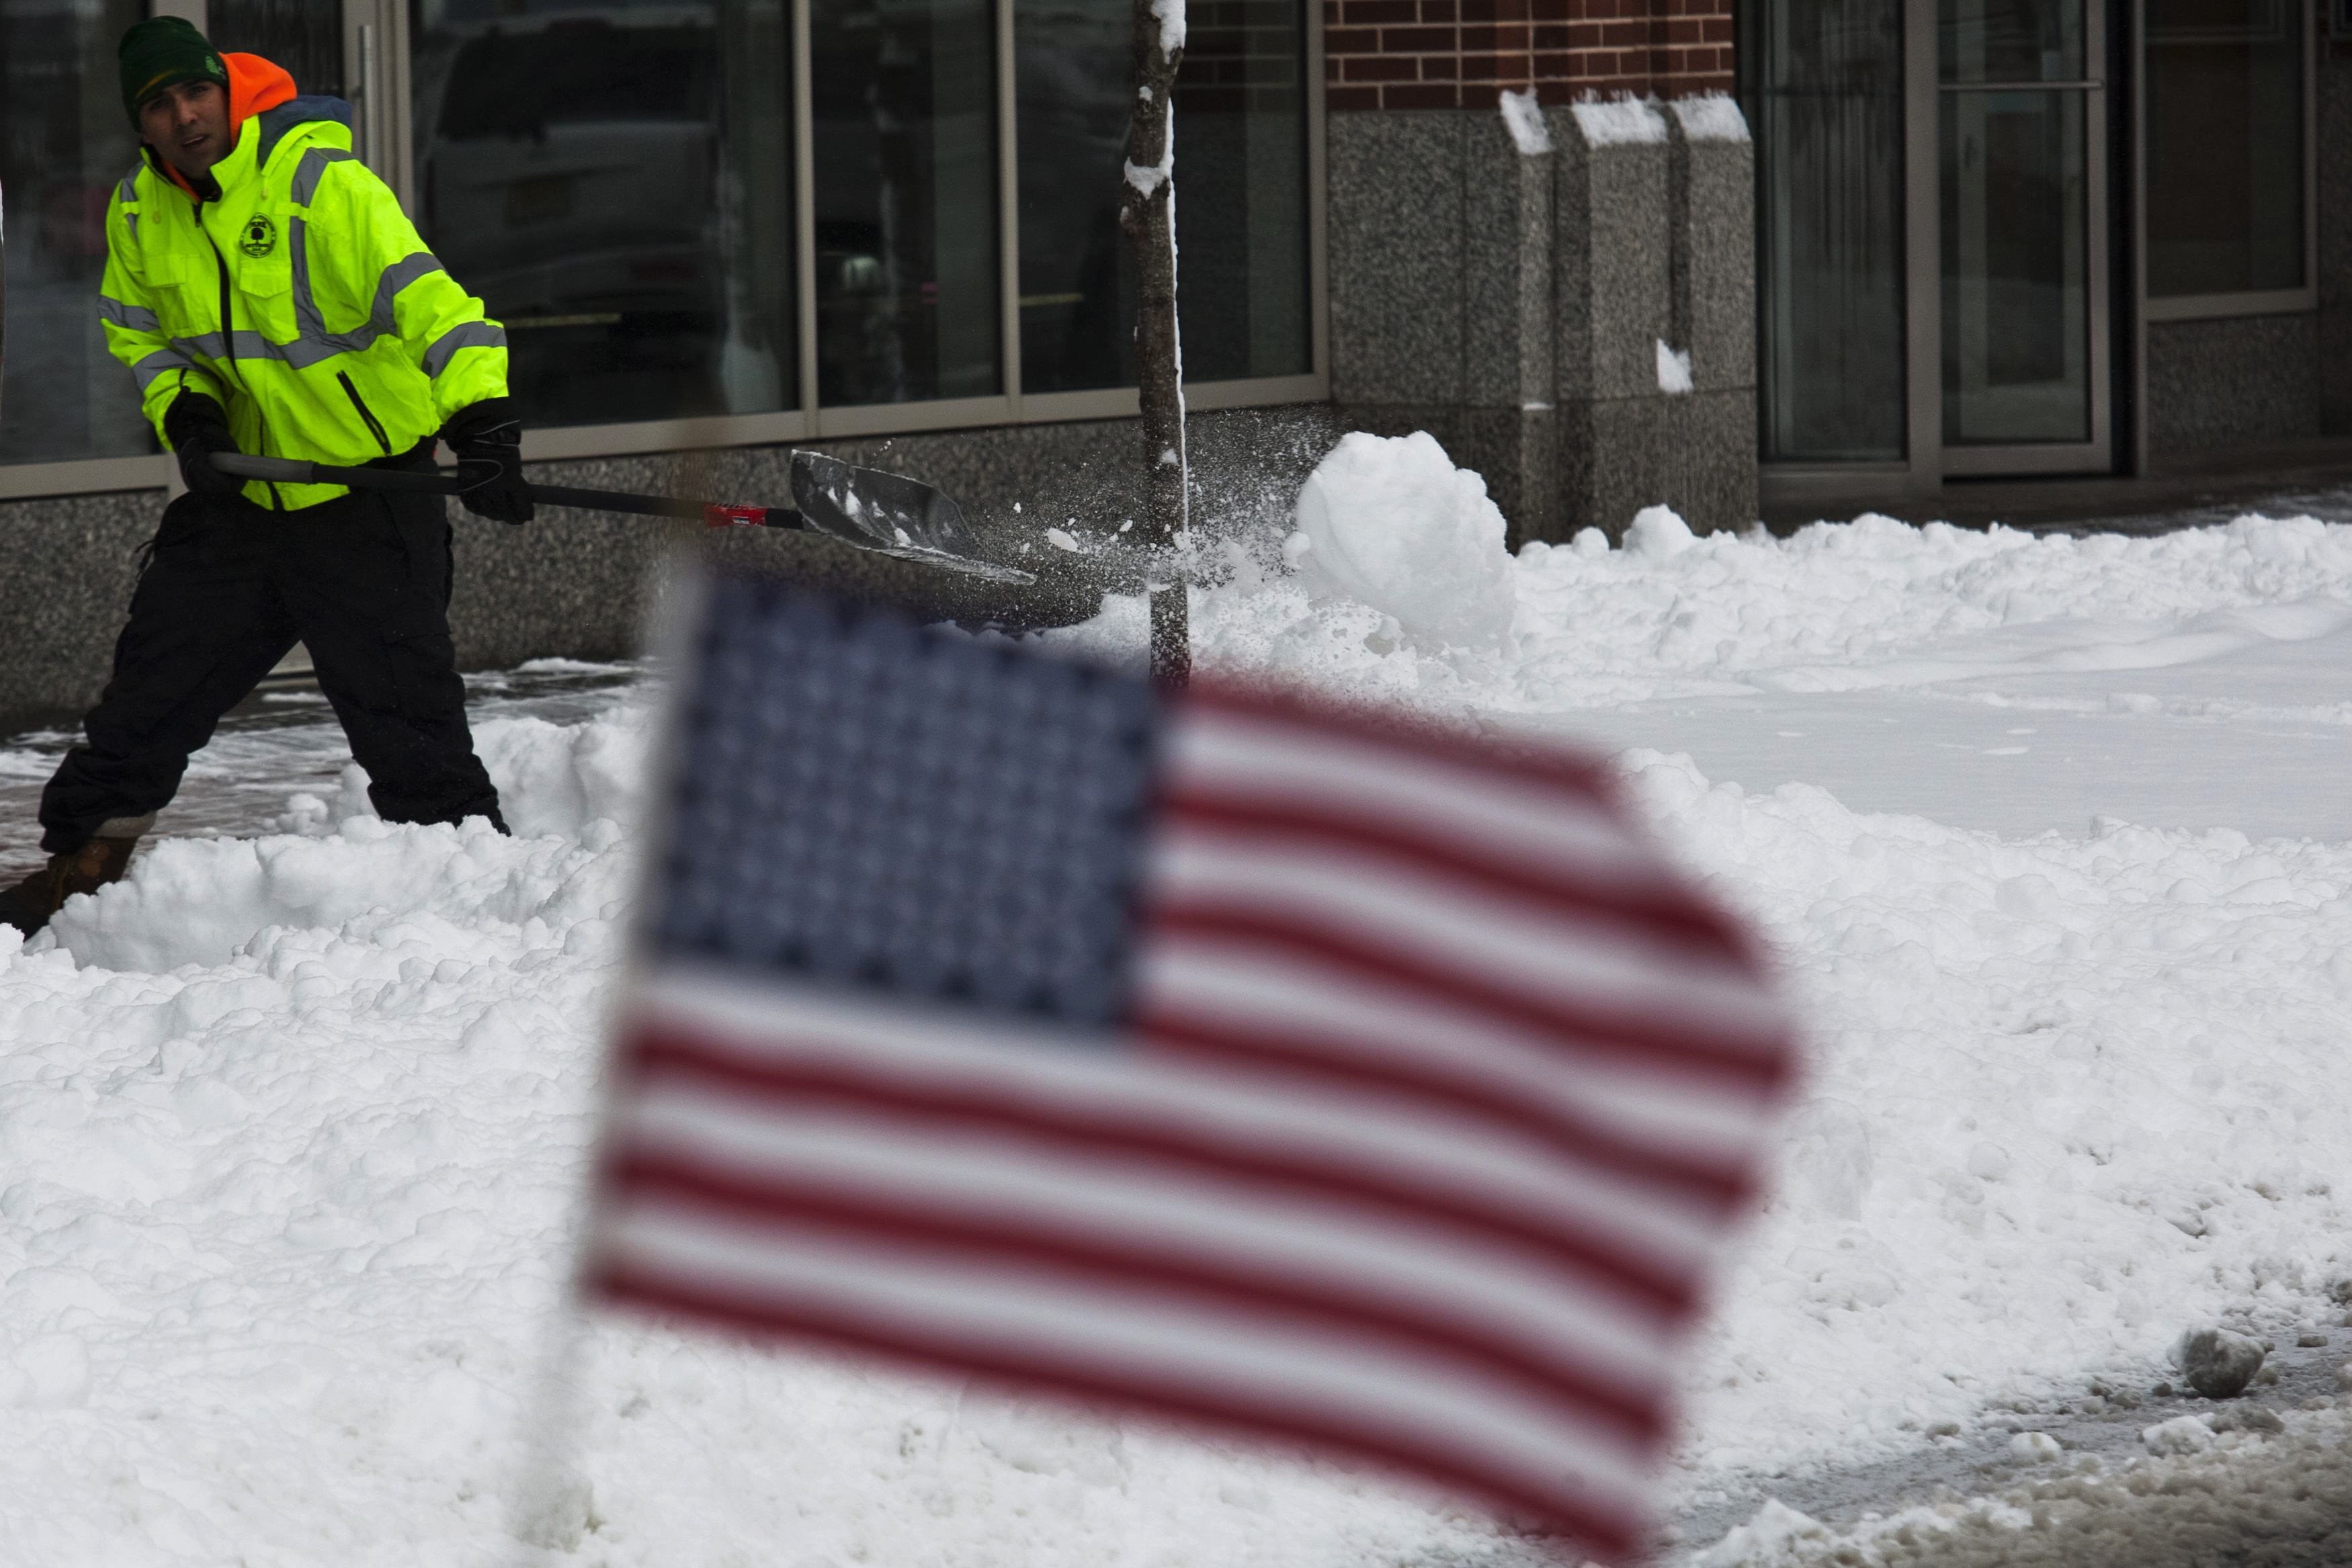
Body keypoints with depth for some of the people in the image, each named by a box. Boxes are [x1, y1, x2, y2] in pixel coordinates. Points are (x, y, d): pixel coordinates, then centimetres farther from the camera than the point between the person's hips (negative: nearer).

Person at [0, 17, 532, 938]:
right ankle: (81, 863, 24)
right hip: (240, 498, 6)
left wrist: (482, 426, -45)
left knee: (404, 714, -9)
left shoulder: (321, 184, -21)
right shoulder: (140, 212, 0)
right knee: (153, 685, 10)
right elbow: (140, 333, 16)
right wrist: (185, 414, -5)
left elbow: (429, 301, -31)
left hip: (369, 502, -6)